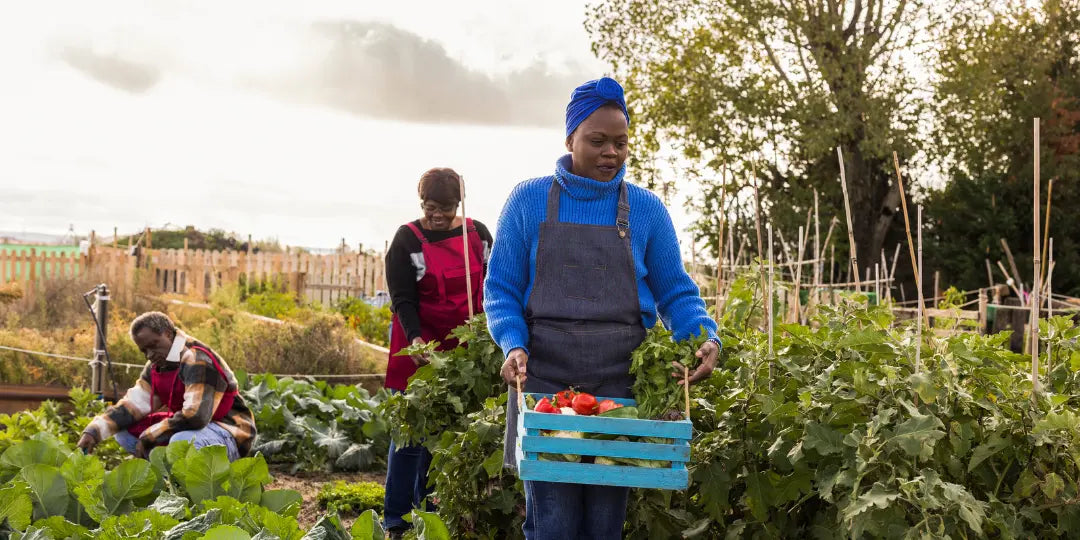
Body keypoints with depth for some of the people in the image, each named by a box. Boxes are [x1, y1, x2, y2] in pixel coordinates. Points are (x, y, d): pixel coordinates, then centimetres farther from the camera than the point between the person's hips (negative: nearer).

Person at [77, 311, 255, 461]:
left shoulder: (197, 360, -21)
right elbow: (132, 405, 4)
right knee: (124, 431, 1)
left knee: (182, 441, -40)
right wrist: (93, 431, -12)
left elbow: (195, 416, -30)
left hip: (228, 434, -9)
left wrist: (148, 437, -20)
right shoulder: (156, 366, 8)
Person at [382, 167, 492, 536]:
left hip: (466, 350, 4)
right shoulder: (407, 240, -5)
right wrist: (415, 338, -27)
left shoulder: (478, 234, 6)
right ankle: (396, 520, 3)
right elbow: (403, 299, -11)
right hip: (420, 349, -3)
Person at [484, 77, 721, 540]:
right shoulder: (528, 201, 4)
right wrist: (513, 344, -13)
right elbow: (500, 289, 5)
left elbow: (676, 293, 10)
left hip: (619, 382, 1)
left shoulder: (645, 210, 8)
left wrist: (706, 338, -10)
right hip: (543, 379, -1)